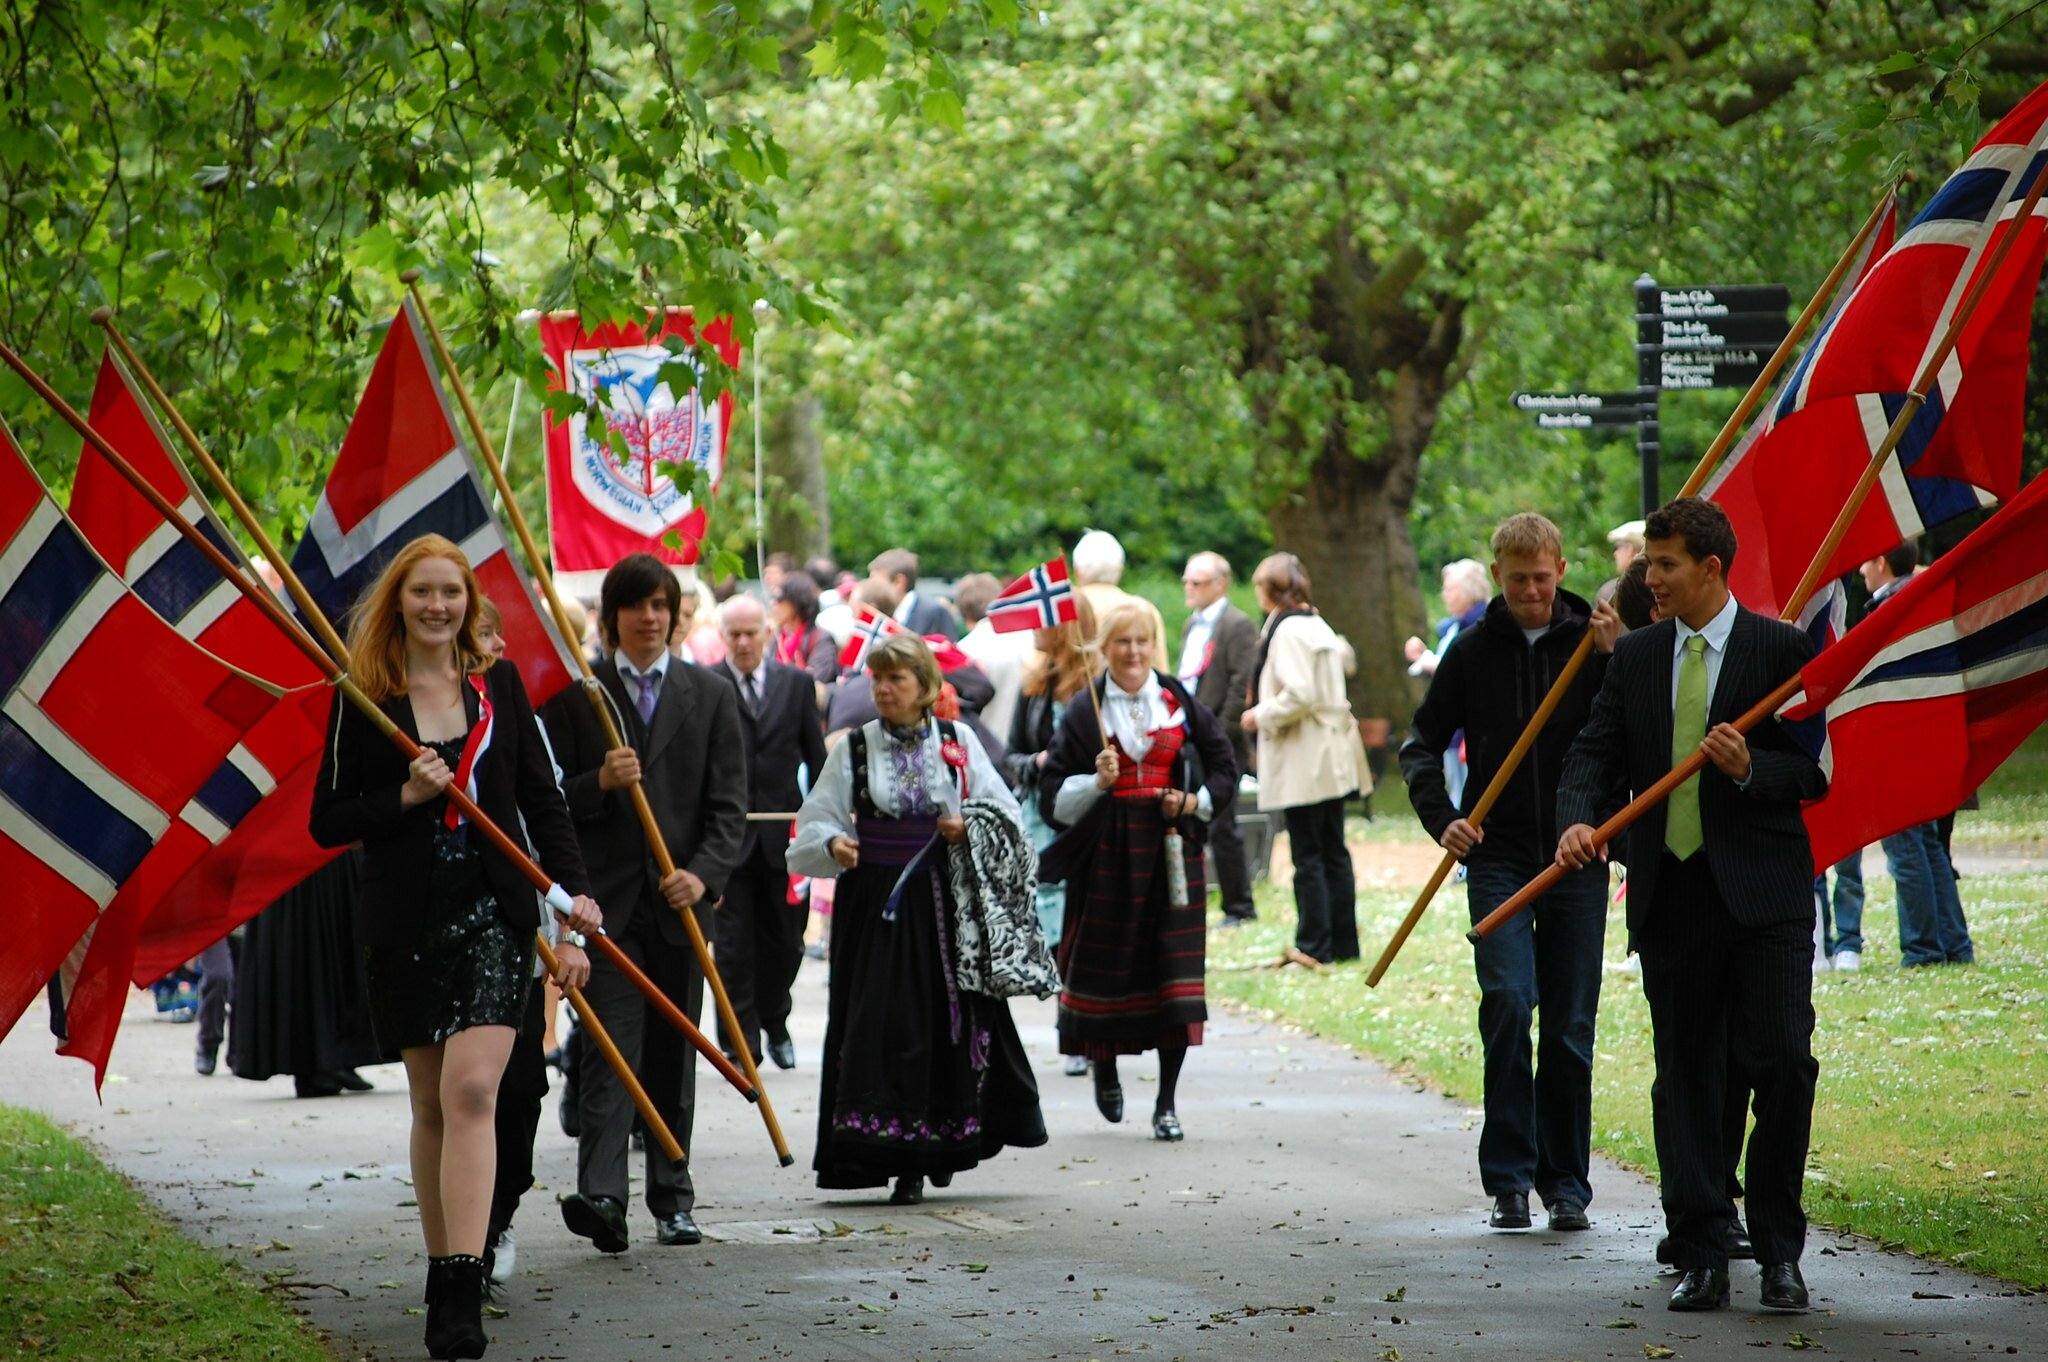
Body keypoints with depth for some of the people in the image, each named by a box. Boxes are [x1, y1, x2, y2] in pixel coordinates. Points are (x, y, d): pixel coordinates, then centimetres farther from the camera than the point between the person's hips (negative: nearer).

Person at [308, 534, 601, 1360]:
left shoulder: (497, 685, 7)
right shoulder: (365, 698, 1)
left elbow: (540, 795, 12)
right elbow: (327, 822, 2)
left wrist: (574, 886, 0)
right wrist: (404, 797, -14)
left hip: (492, 913, 0)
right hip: (406, 919, 0)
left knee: (472, 1089, -15)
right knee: (431, 1101, 7)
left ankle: (461, 1294, -21)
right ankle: (443, 1271, 21)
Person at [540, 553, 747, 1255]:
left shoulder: (711, 695, 9)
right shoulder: (574, 693, 5)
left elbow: (729, 803, 4)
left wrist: (704, 872, -11)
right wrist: (598, 783, -16)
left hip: (678, 900, 2)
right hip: (604, 899, -2)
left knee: (674, 1057, 9)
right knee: (609, 1052, -13)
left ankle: (673, 1199, 17)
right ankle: (600, 1197, -23)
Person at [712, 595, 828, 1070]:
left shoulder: (796, 683, 7)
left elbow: (816, 757, 10)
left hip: (784, 833, 3)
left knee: (784, 939, 10)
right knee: (734, 942, -3)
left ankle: (774, 1022, 31)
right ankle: (740, 1040, 2)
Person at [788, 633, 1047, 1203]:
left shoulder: (957, 744, 5)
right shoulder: (855, 748, 4)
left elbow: (1005, 812, 9)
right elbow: (816, 820, 3)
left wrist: (970, 829, -10)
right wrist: (834, 844, -17)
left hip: (942, 899, 1)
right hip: (874, 900, -1)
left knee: (949, 1019, 2)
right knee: (885, 1023, -7)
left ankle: (940, 1144, 20)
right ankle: (902, 1163, -3)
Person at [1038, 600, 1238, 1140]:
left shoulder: (1181, 705, 7)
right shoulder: (1084, 715, 3)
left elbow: (1226, 772, 12)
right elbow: (1053, 798, 1)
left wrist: (1193, 801, -5)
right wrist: (1095, 783, -16)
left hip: (1171, 852, 1)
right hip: (1107, 856, -1)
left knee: (1174, 969, -6)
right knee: (1107, 968, 2)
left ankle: (1167, 1103, -1)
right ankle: (1104, 1068, 32)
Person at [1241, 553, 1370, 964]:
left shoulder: (1288, 630, -15)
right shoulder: (1317, 624, 12)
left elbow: (1298, 694, -24)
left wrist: (1261, 716, -9)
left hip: (1303, 763, -9)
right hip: (1331, 758, 9)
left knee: (1307, 857, -6)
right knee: (1333, 851, 12)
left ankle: (1314, 946, -4)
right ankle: (1344, 942, 15)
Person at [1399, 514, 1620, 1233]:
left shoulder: (1594, 641, 2)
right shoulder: (1474, 649, 5)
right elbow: (1422, 743, 13)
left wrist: (1617, 661, -18)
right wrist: (1442, 819, -2)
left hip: (1577, 856, 0)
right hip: (1499, 857, 0)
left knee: (1570, 1026, 4)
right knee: (1507, 1002, -14)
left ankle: (1566, 1181, 14)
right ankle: (1508, 1177, -7)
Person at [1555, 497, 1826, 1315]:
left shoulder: (1782, 651, -1)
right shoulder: (1635, 657, 11)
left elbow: (1819, 769, -2)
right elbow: (1595, 754, 7)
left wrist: (1752, 770, -20)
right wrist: (1578, 820, -12)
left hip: (1764, 895, -4)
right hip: (1671, 895, 4)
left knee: (1783, 1065, -9)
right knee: (1685, 1079, 6)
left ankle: (1779, 1250, 4)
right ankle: (1700, 1258, 11)